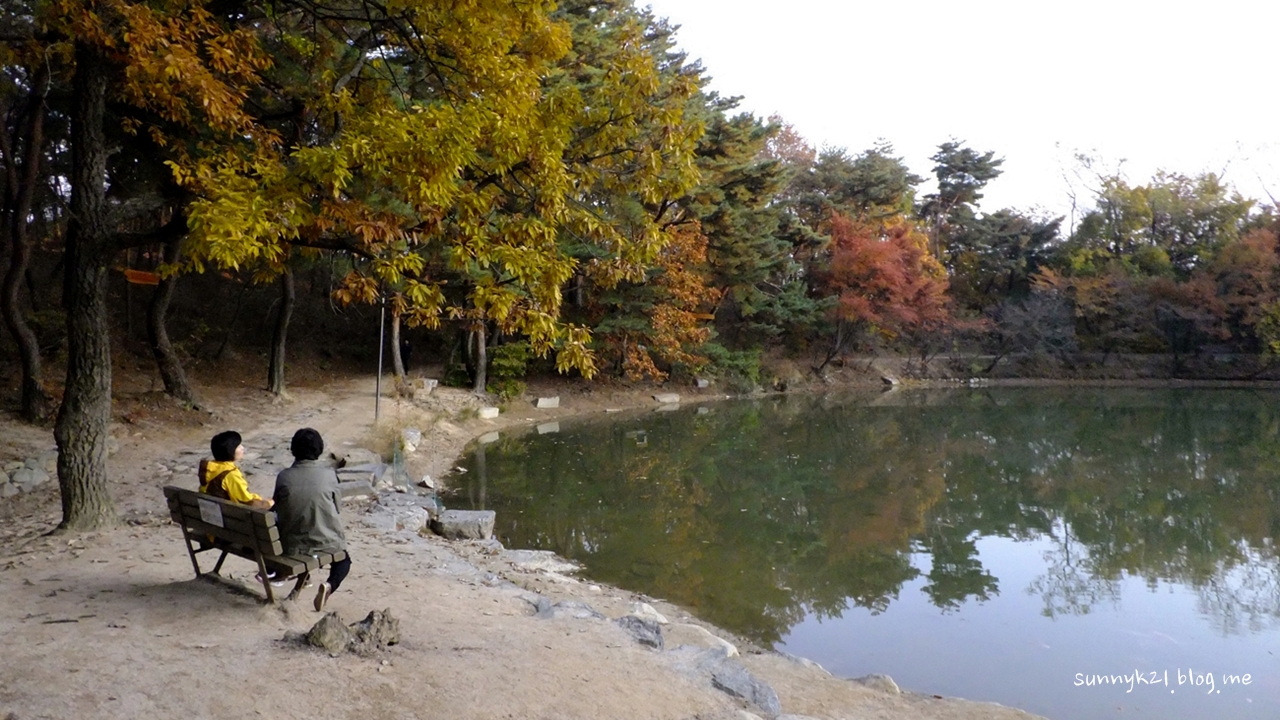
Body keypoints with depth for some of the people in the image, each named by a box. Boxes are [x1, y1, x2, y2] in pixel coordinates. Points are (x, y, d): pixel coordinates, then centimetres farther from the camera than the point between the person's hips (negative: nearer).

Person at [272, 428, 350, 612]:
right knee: (344, 560, 28)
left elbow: (278, 508, 3)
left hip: (291, 545, 3)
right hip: (326, 542, -2)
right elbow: (338, 508, -2)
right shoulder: (328, 474, -12)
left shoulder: (283, 476, -9)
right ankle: (330, 585, -3)